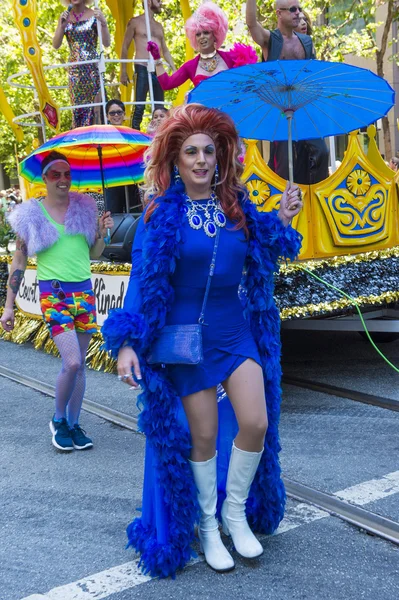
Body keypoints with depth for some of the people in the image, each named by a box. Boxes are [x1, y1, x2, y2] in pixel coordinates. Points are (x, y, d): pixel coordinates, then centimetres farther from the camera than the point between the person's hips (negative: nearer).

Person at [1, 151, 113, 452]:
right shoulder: (32, 214, 0)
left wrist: (101, 232, -5)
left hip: (84, 291, 4)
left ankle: (74, 424, 20)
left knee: (79, 364, 7)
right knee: (71, 362, -14)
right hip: (53, 294, -4)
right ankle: (59, 421, 10)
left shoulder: (83, 207, 8)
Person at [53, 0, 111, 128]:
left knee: (95, 107, -5)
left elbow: (106, 43, -6)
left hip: (93, 67, -2)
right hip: (75, 69, 3)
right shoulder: (65, 17, 8)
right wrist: (62, 26, -10)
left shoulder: (94, 15, 0)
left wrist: (103, 23, -20)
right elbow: (56, 45, 4)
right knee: (78, 107, 2)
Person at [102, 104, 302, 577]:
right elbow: (142, 279, -11)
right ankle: (208, 525, 28)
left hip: (237, 333, 3)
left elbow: (261, 261, 11)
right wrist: (127, 343, -19)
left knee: (256, 423, -4)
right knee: (203, 435, 4)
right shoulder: (160, 212, -8)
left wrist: (281, 221, -3)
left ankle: (236, 512, 22)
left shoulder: (236, 205, 2)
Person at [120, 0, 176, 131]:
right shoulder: (135, 22, 2)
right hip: (142, 69, -6)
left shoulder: (159, 26, 19)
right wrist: (123, 71, -5)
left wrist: (174, 70, 13)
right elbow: (125, 47, 1)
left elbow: (165, 51, 22)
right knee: (139, 107, -12)